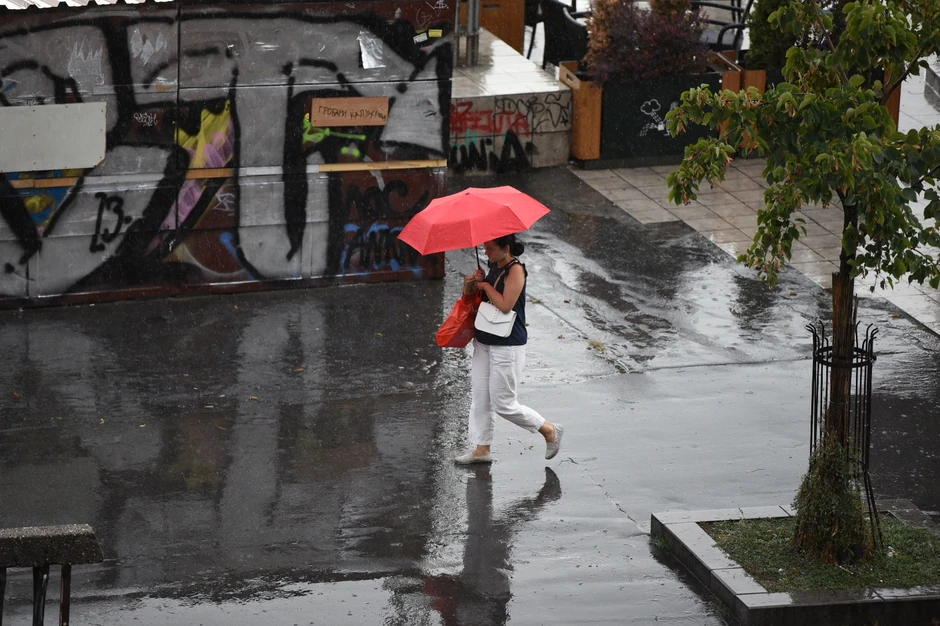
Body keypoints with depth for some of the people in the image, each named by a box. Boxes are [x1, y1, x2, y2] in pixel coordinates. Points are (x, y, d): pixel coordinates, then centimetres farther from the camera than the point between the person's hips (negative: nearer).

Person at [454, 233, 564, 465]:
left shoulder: (516, 270, -18)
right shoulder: (494, 268, 8)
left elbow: (505, 305, -25)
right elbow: (469, 294, 18)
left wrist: (485, 285, -14)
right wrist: (470, 283, -4)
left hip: (508, 347, -9)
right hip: (484, 342, 9)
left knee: (504, 404, -1)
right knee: (479, 398, 10)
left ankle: (550, 430, 16)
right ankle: (481, 449, 19)